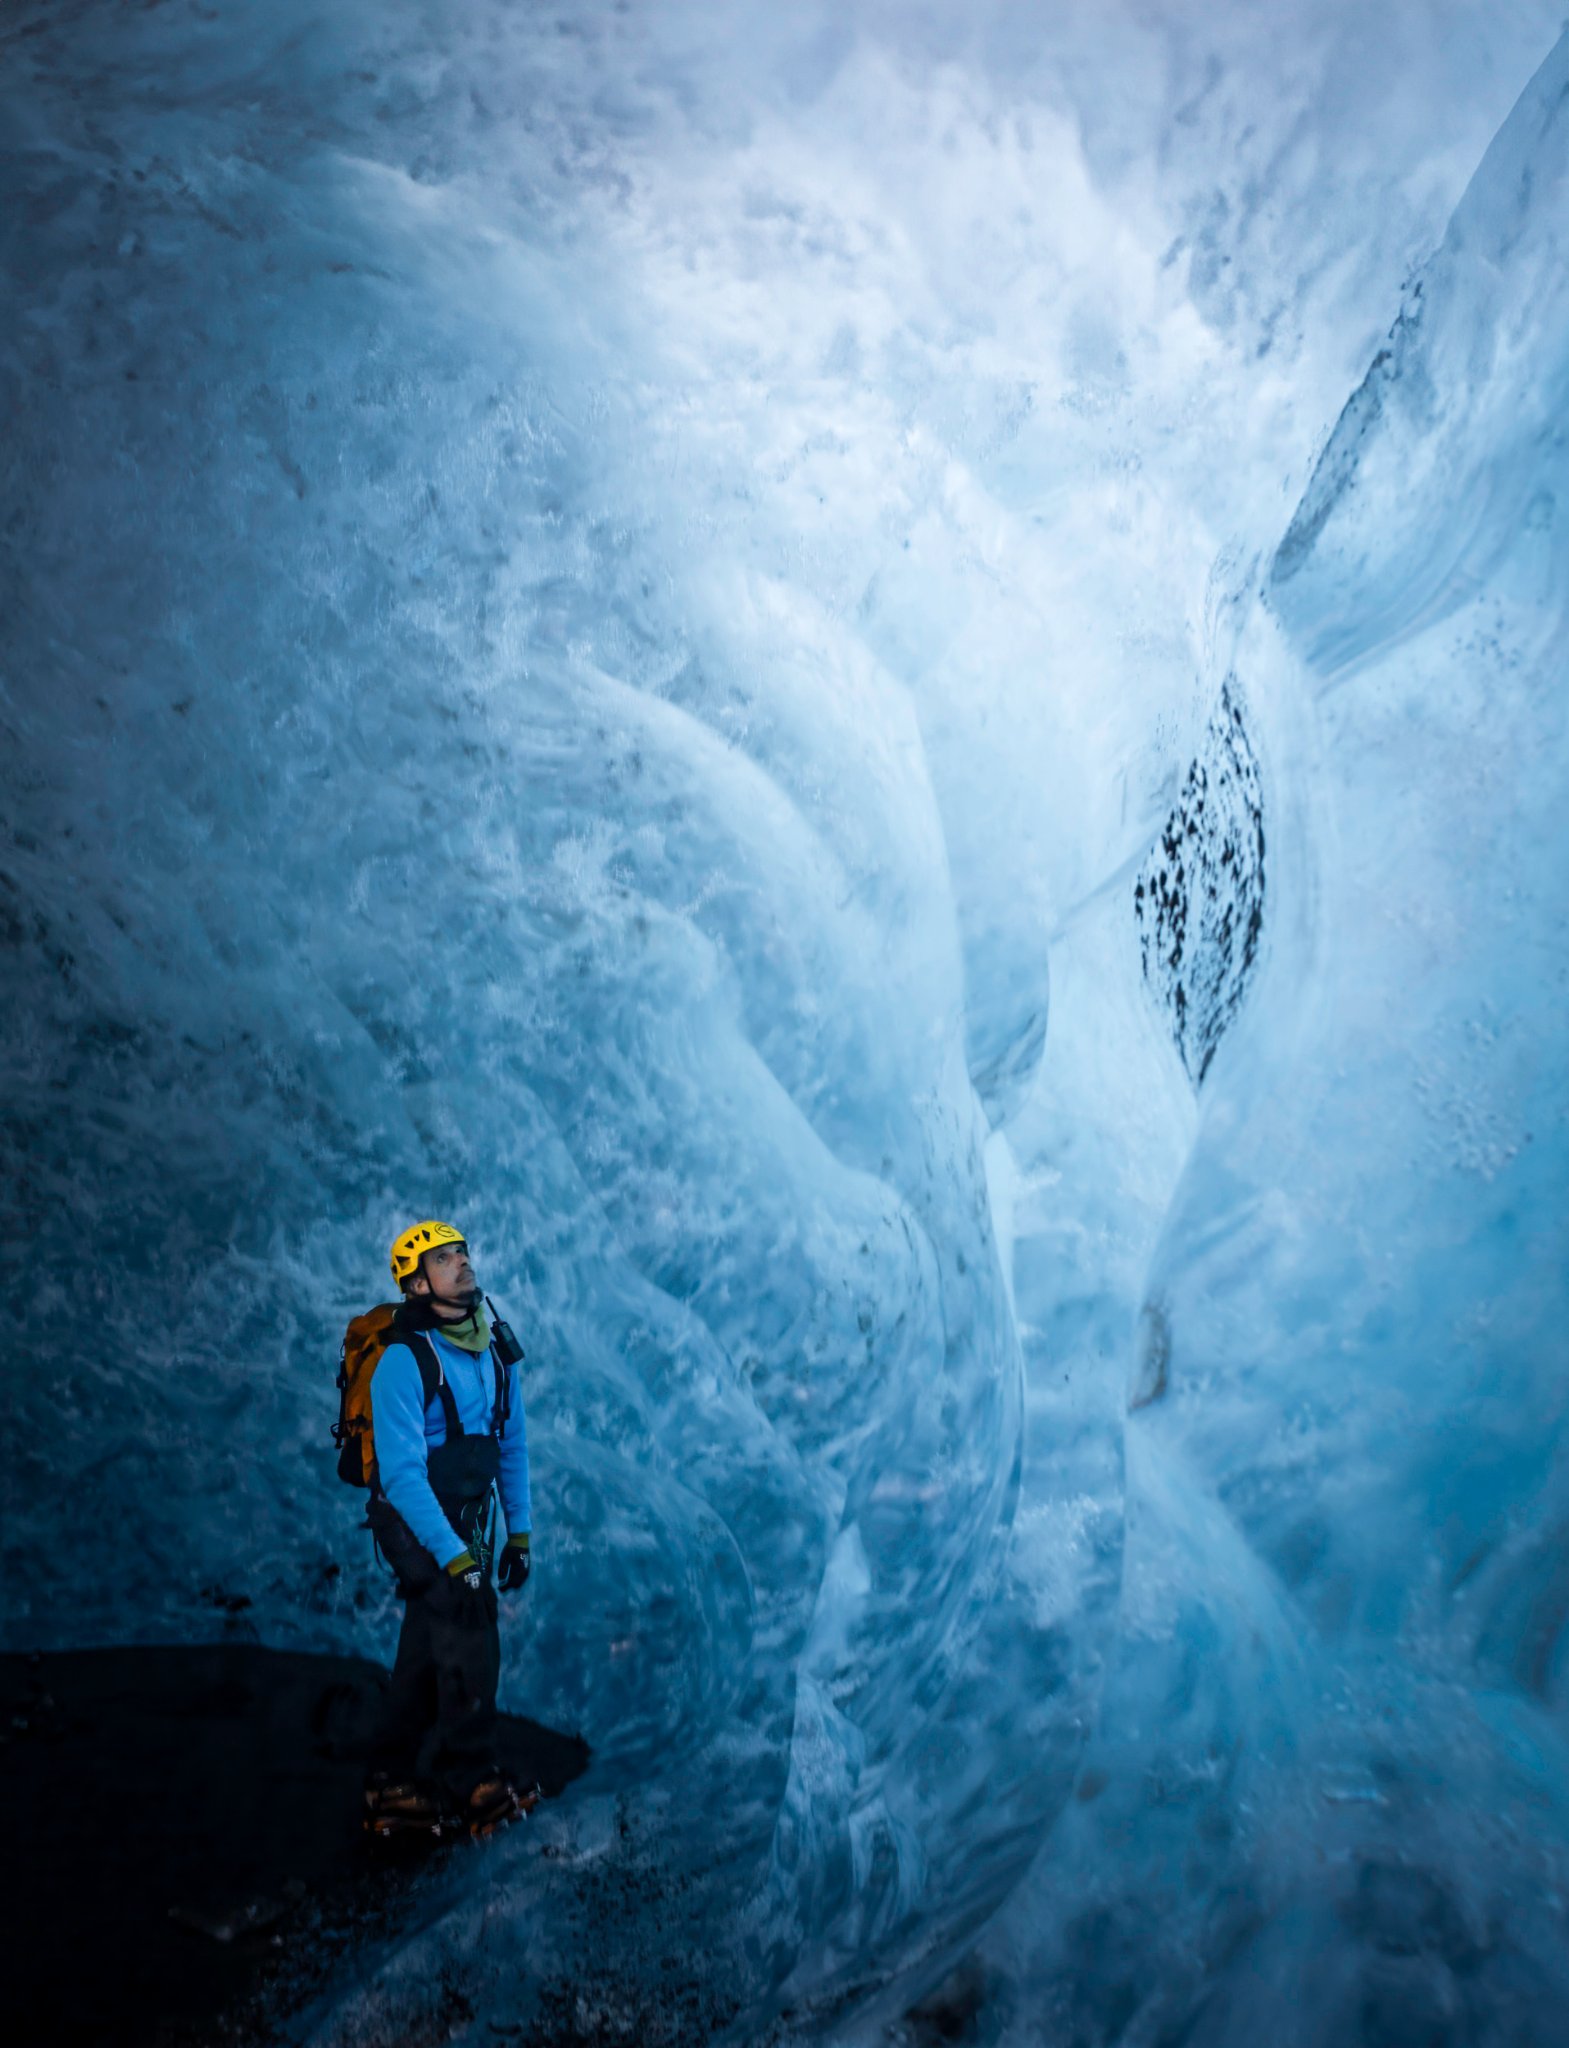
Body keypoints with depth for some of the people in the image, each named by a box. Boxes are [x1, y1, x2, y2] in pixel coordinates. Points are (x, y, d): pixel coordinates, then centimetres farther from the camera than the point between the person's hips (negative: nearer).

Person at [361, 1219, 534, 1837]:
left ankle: (390, 1786, 25)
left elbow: (512, 1442, 8)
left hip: (468, 1516, 7)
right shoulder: (404, 1359, -21)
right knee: (470, 1642, -9)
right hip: (418, 1523, -6)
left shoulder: (494, 1347, 0)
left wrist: (519, 1532, 6)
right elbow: (401, 1473, -23)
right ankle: (472, 1784, 7)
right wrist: (454, 1557, -25)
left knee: (426, 1652, 12)